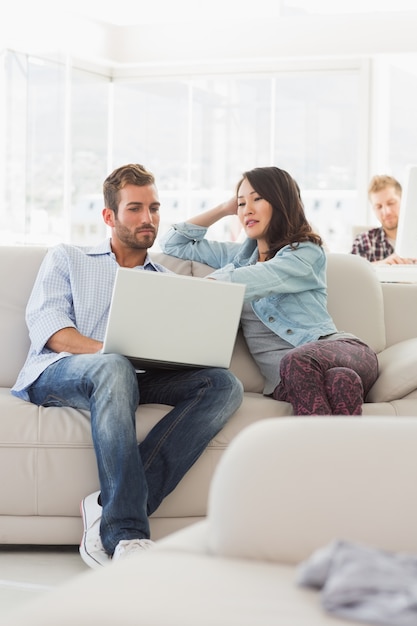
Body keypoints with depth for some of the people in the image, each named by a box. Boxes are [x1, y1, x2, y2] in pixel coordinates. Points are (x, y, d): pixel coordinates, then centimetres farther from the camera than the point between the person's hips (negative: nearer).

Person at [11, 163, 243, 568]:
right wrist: (108, 350, -17)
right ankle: (127, 535, -46)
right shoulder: (66, 259, 21)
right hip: (59, 372, -3)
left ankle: (110, 515, -38)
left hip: (135, 379, 3)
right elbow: (46, 324, 3)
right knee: (114, 368, -40)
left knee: (224, 384, -25)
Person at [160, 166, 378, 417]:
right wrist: (223, 209, 26)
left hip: (337, 348, -3)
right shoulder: (237, 255, 26)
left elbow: (249, 281, -13)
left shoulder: (307, 253, 6)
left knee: (298, 362, -41)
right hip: (286, 376, 3)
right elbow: (173, 244, 33)